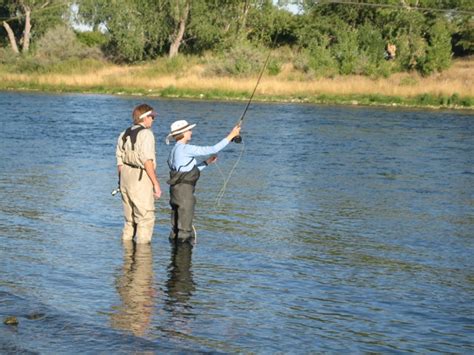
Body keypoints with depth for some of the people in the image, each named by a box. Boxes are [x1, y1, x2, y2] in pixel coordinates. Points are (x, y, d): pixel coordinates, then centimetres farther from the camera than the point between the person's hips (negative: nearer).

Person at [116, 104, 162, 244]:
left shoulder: (124, 135, 12)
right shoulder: (146, 134, -12)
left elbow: (120, 162, 14)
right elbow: (147, 161, -18)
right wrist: (156, 183, -14)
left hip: (126, 177, 8)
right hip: (141, 179, -8)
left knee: (130, 220, 15)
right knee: (145, 219, -4)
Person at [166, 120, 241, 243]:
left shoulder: (175, 150, 15)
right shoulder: (185, 149, -14)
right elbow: (212, 149, -15)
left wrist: (207, 162, 19)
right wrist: (231, 136, -9)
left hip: (176, 189, 9)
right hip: (184, 190, -9)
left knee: (176, 228, 14)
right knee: (184, 229, -4)